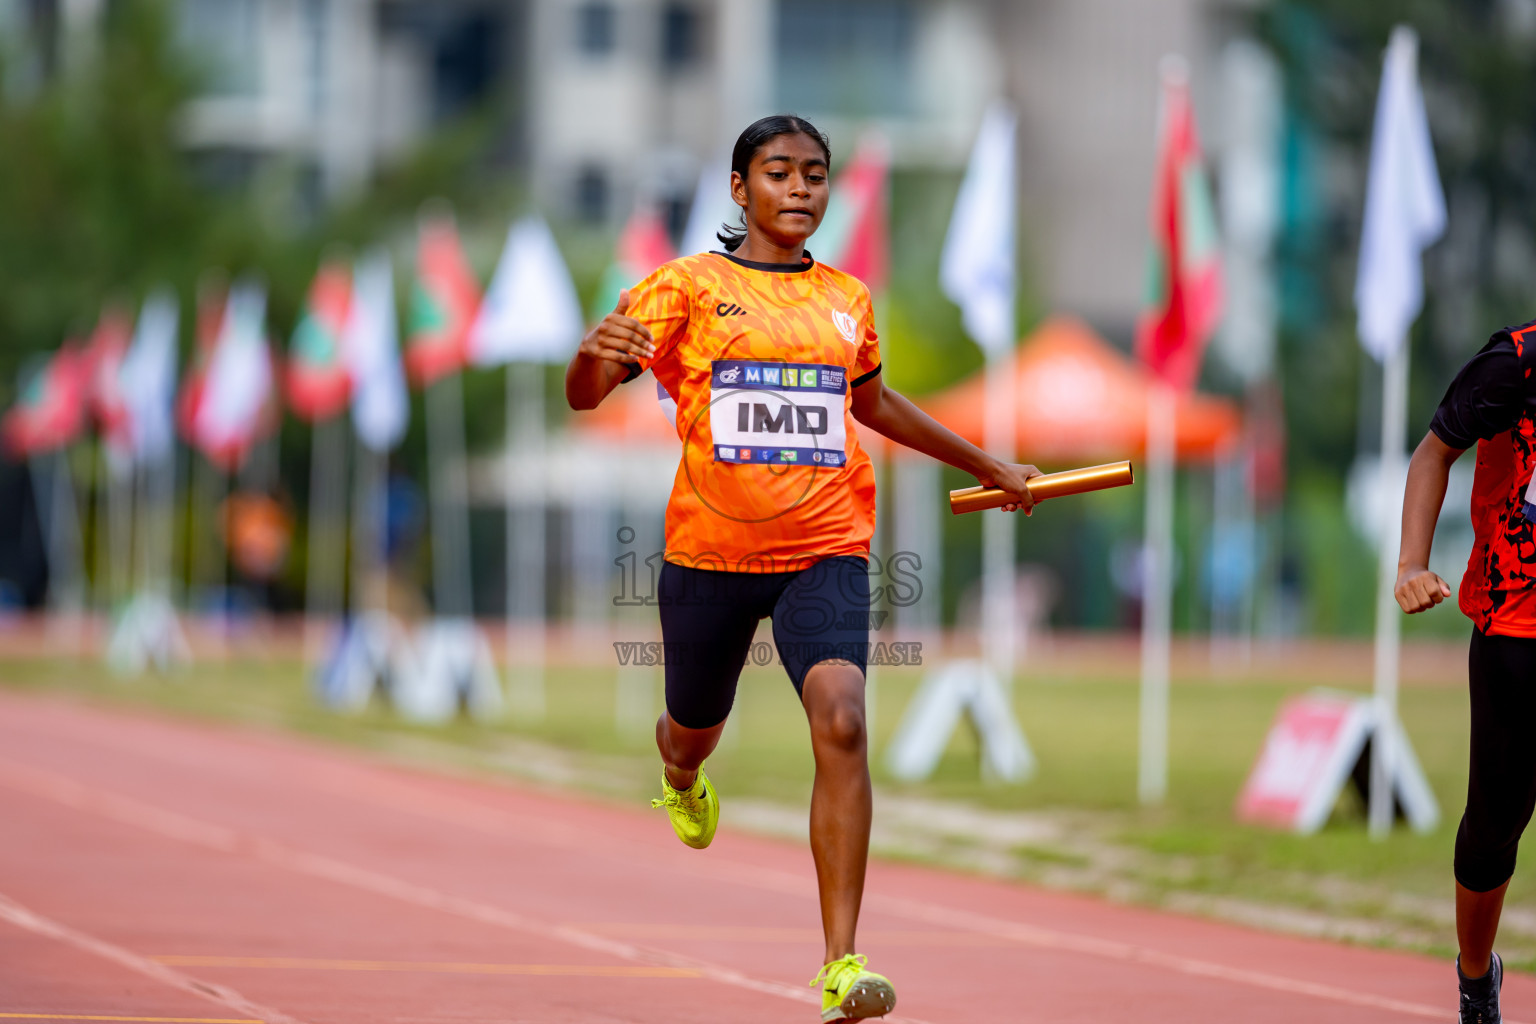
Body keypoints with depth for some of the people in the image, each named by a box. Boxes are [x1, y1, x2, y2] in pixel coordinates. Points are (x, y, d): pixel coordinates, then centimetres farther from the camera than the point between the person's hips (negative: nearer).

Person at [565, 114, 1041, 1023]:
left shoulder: (848, 299, 9)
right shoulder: (689, 286, -2)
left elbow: (874, 402, 29)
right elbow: (585, 396, -10)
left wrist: (987, 465, 36)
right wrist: (592, 357, -34)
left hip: (825, 550, 1)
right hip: (710, 550, -1)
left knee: (841, 723, -23)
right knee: (695, 733, 18)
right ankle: (682, 780, 62)